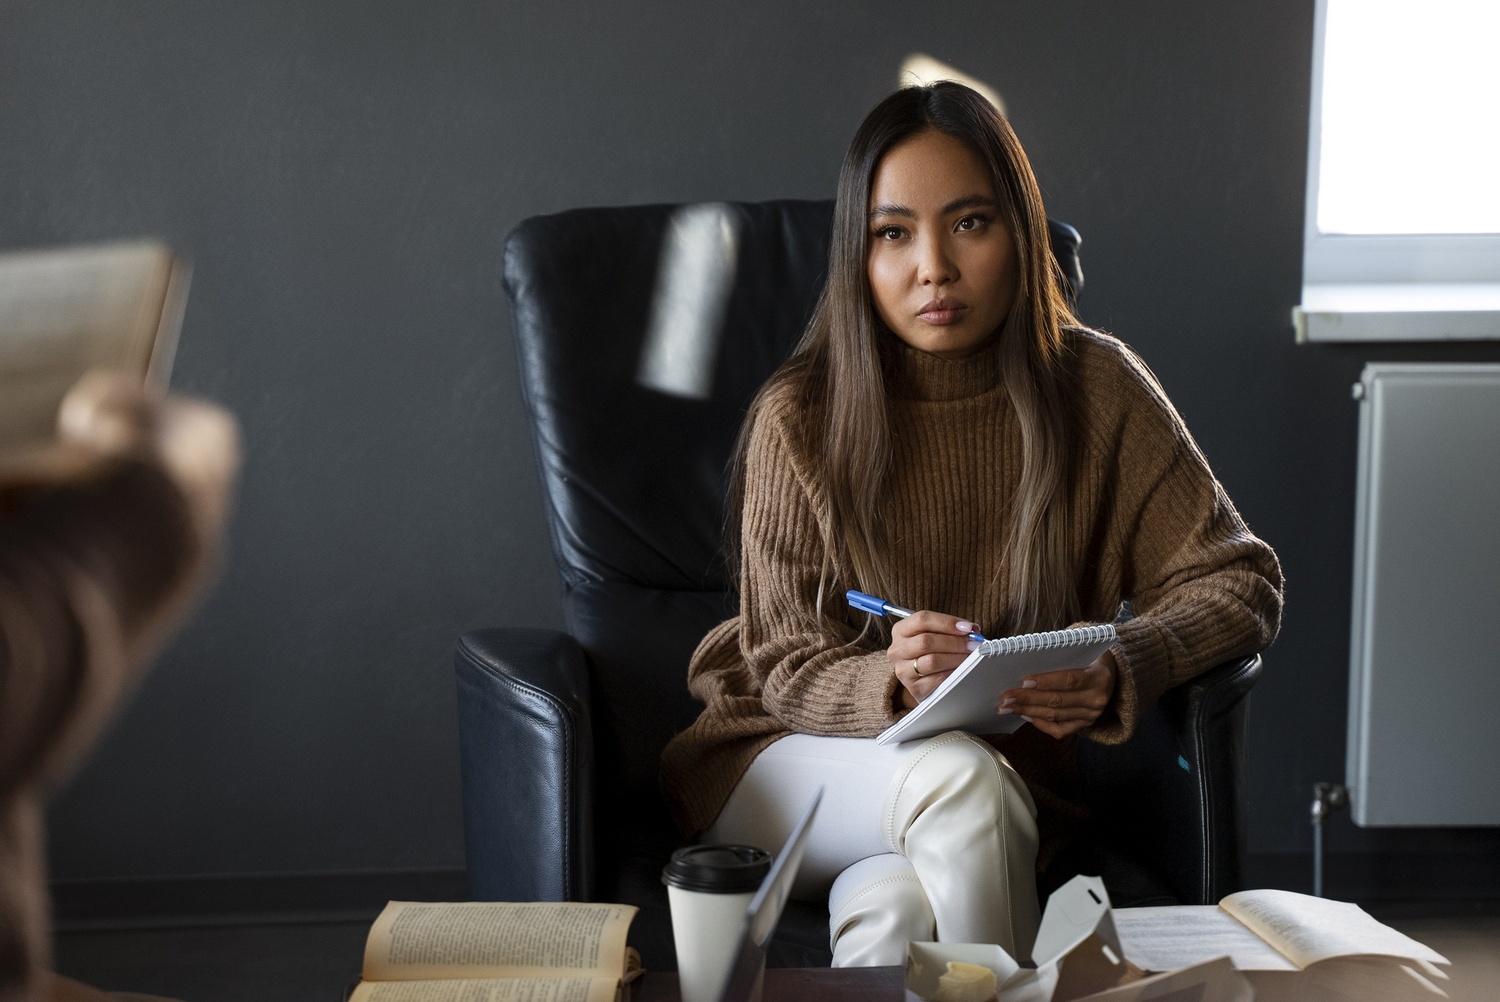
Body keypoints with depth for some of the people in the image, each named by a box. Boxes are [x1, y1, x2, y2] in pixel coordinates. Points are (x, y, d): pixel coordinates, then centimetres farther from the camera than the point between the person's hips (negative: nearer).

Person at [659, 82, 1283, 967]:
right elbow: (785, 670, -7)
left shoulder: (1097, 389, -7)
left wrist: (1119, 671, -26)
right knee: (956, 775, -33)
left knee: (895, 907, -34)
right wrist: (893, 682, -31)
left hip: (1013, 773, 0)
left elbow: (1242, 581, -5)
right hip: (796, 761, 1)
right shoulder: (800, 420, -11)